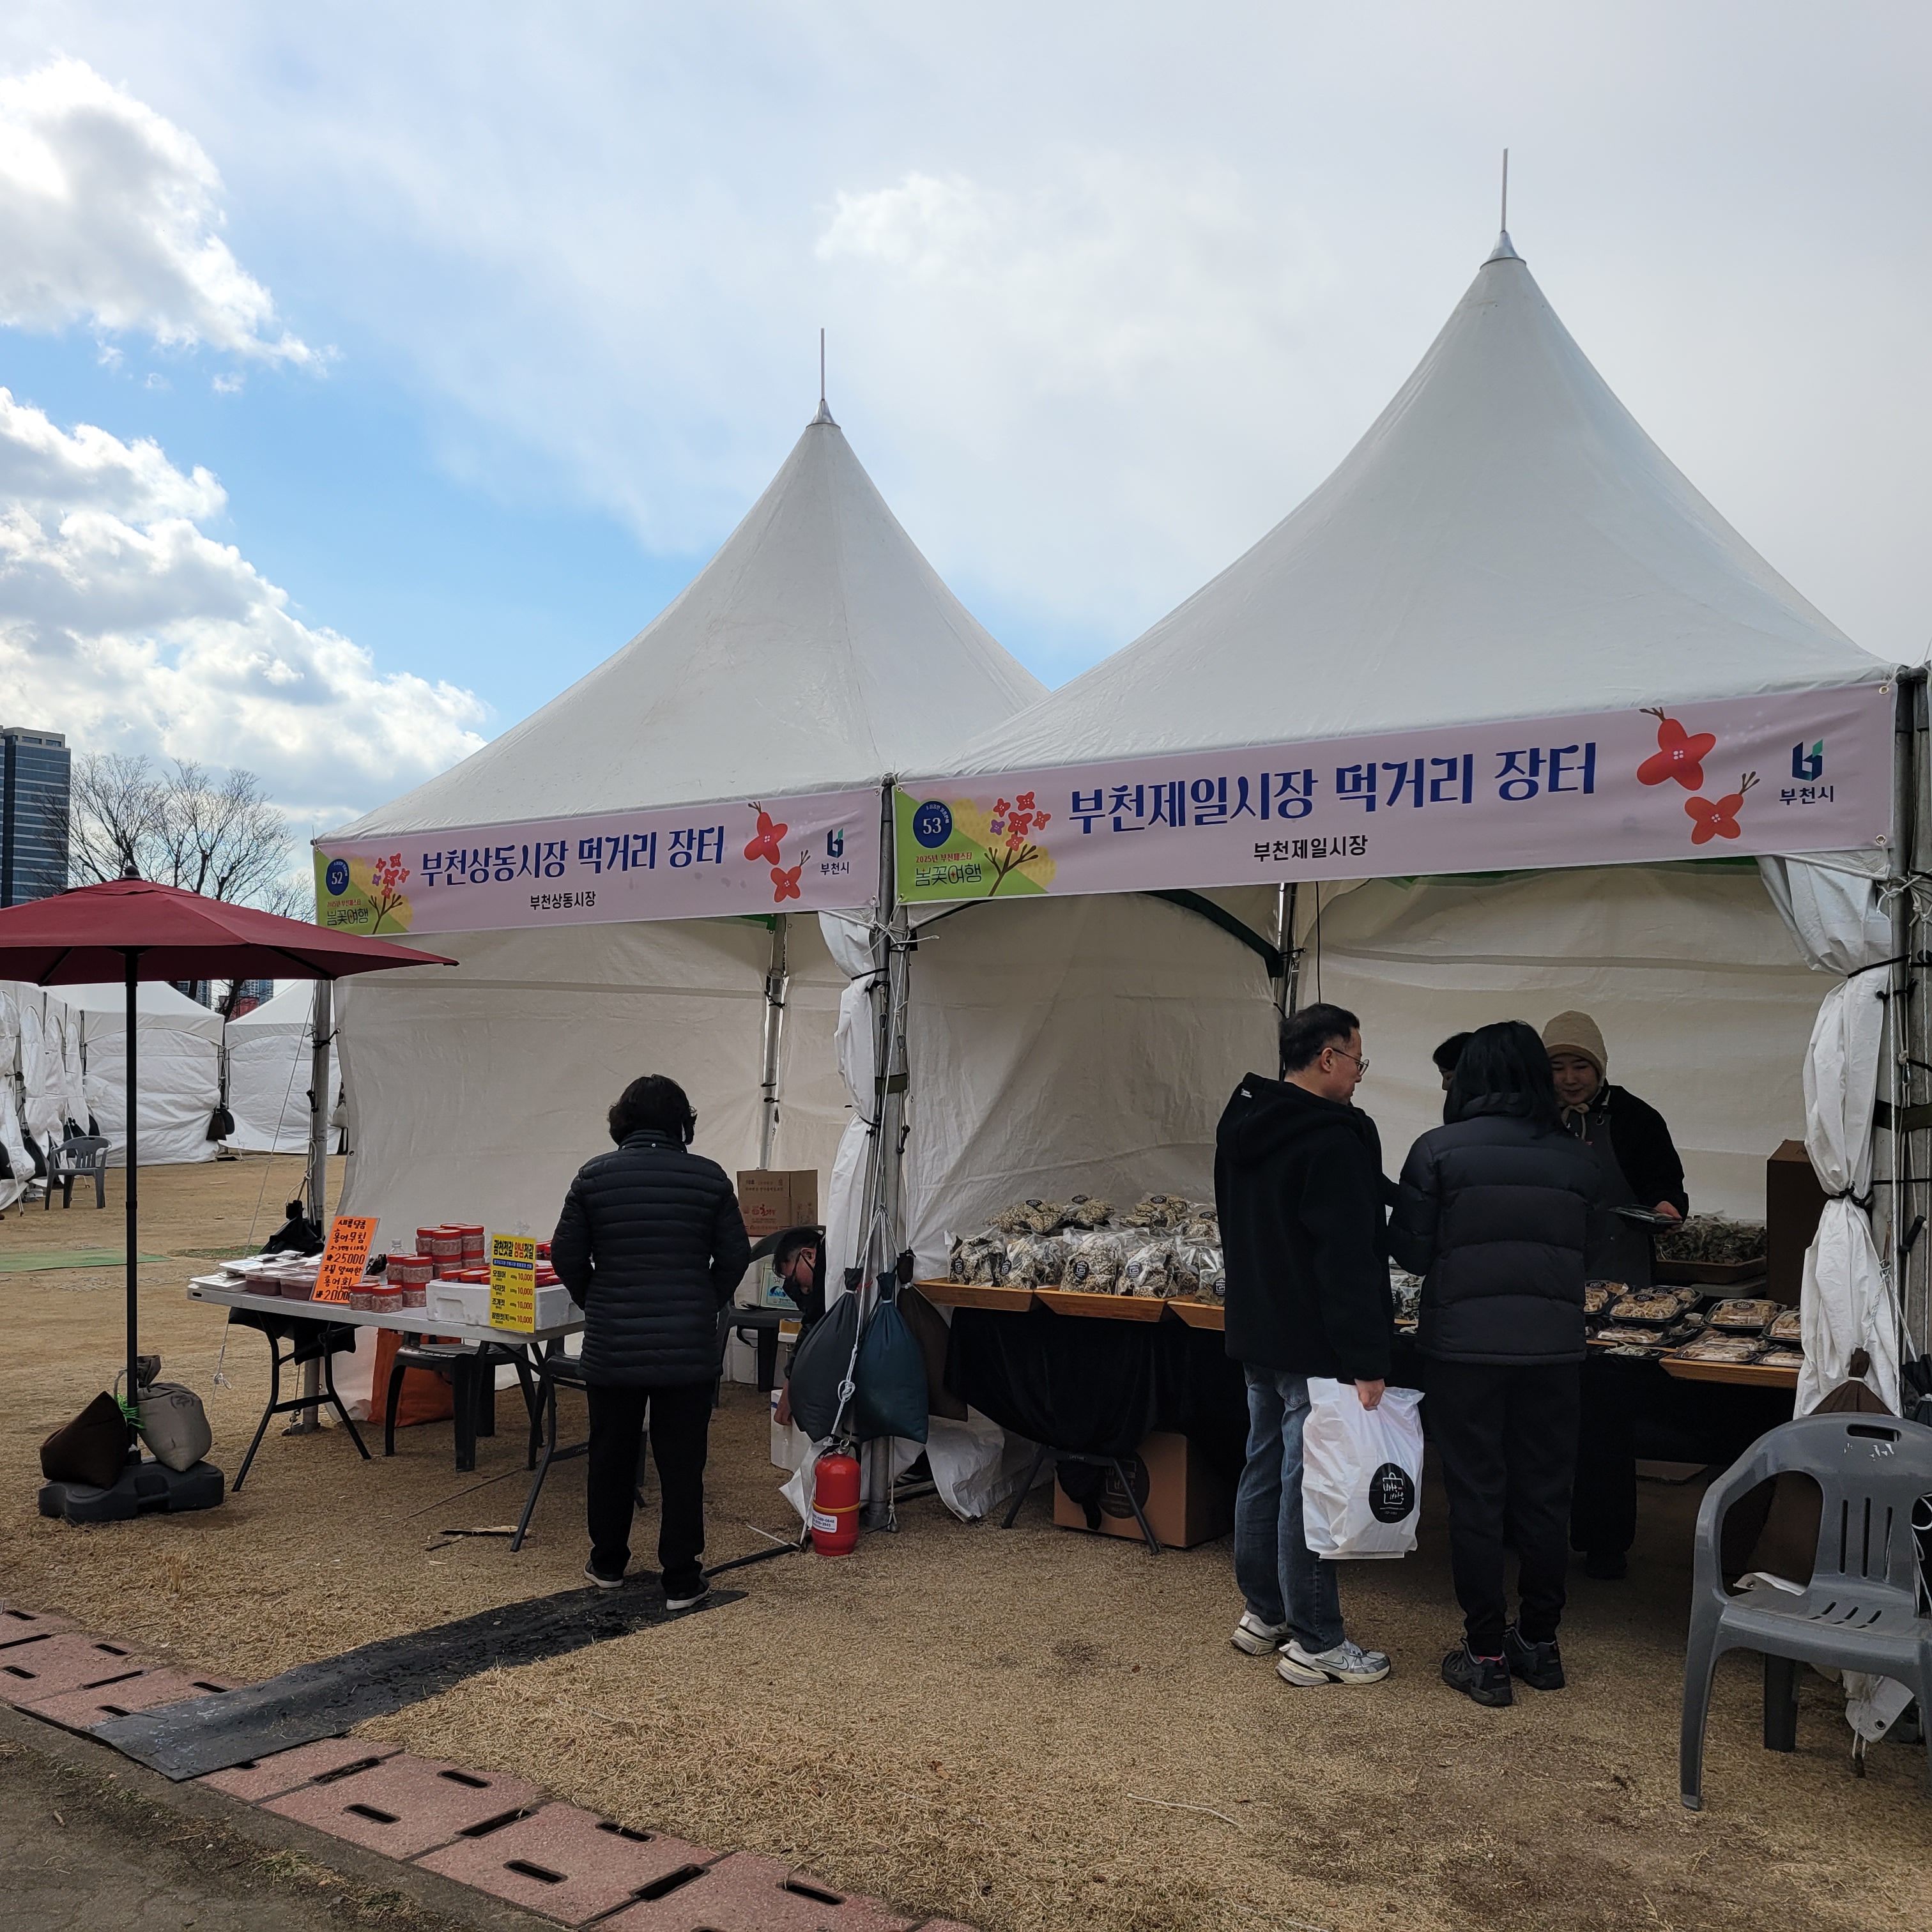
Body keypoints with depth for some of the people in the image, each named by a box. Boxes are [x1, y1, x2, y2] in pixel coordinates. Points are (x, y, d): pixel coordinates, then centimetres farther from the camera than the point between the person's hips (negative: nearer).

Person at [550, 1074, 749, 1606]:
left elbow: (566, 1256, 0)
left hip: (612, 1346, 1)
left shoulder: (594, 1176, -3)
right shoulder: (708, 1177, -4)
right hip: (688, 1347, -1)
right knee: (682, 1462, 6)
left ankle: (608, 1561, 31)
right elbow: (735, 1255, -1)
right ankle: (681, 1578, 10)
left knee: (611, 1455, 17)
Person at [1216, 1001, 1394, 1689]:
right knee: (1309, 1484, -2)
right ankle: (1314, 1644, 6)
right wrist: (1366, 1361, -21)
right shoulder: (1333, 1139, -20)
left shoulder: (1241, 1128, 9)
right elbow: (1349, 1261, -23)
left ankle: (1263, 1613, 28)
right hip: (1314, 1347, -9)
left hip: (1255, 1335, 9)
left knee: (1265, 1470, 17)